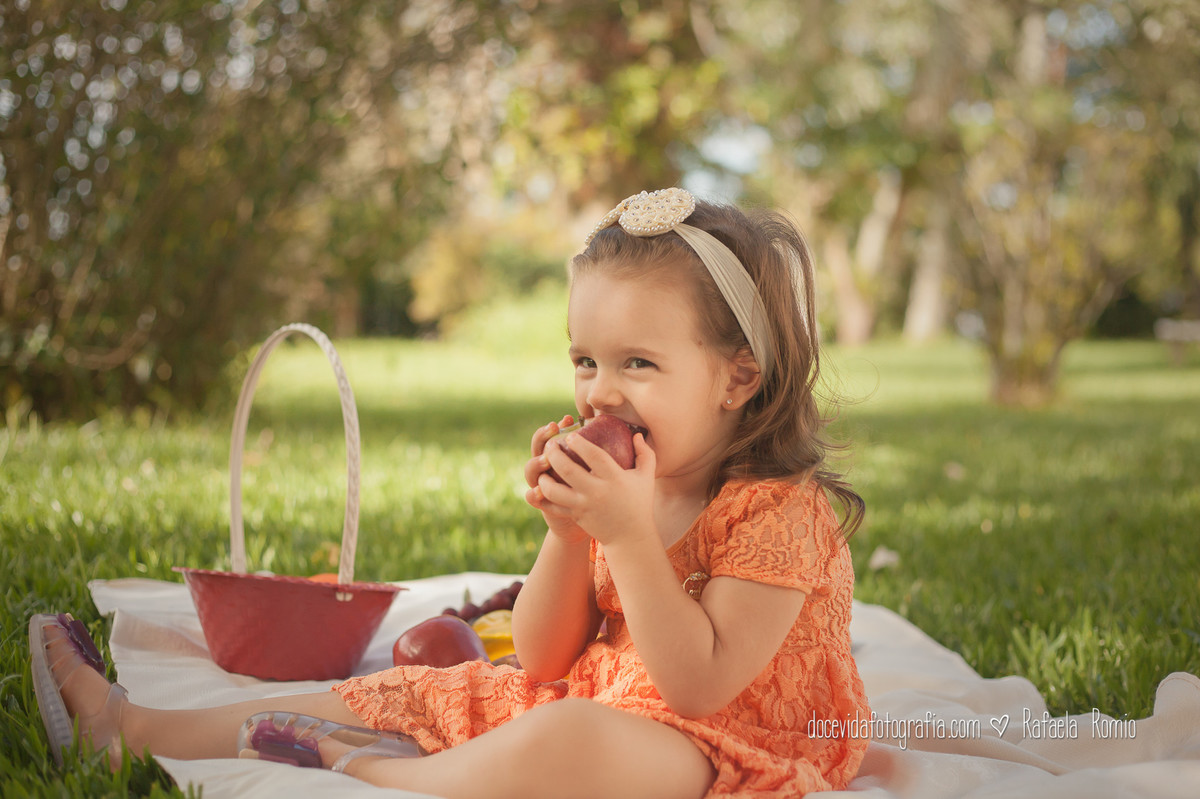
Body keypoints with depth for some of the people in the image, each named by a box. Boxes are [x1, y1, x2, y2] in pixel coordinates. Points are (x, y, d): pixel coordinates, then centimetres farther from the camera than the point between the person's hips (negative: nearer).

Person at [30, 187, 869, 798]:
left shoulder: (781, 513, -17)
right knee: (399, 696, 3)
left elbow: (700, 688, -25)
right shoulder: (621, 490, 6)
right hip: (587, 701, 8)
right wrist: (569, 532, -11)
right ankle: (132, 726, 7)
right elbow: (542, 662, 5)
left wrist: (629, 535, -30)